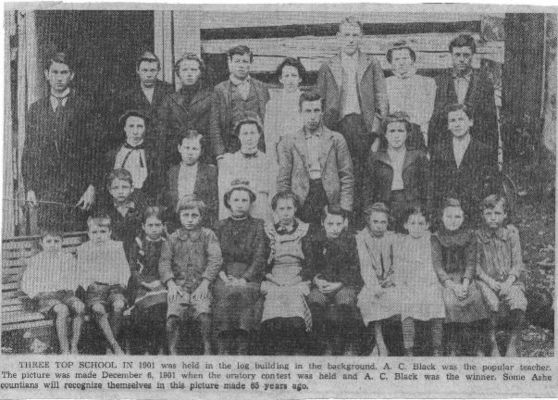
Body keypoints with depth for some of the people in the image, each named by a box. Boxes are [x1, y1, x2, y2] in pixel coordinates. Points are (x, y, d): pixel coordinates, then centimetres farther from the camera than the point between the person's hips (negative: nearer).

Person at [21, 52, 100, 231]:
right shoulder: (36, 109, 12)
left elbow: (95, 150, -1)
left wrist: (91, 187, -8)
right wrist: (29, 188, 3)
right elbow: (28, 153, 12)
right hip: (45, 191, 2)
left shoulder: (84, 107, 2)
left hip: (76, 191, -2)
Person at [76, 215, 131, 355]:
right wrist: (88, 284, -3)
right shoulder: (83, 249, 16)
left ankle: (109, 348, -27)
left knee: (118, 305, -34)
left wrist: (122, 283, -1)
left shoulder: (117, 246, 17)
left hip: (114, 285, 0)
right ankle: (115, 345, -39)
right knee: (98, 308, -35)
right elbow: (80, 273, 13)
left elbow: (124, 269, 15)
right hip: (94, 287, 0)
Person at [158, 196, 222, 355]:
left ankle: (208, 350, -12)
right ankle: (173, 351, -11)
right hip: (179, 285, 1)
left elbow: (215, 260, -1)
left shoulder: (207, 235, 10)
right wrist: (171, 283, -11)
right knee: (173, 315, -24)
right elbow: (164, 262, 7)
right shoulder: (173, 238, 14)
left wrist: (205, 283, -13)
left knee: (204, 314, -28)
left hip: (201, 285, -1)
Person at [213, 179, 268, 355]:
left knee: (243, 292, -35)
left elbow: (260, 257, 2)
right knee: (225, 294, -33)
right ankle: (223, 351, -36)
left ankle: (243, 352, -36)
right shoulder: (220, 226, 19)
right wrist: (224, 277, -9)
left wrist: (244, 279, -13)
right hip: (224, 276, 1)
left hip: (250, 277, -1)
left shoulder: (258, 225, 13)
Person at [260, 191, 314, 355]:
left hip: (298, 284, -1)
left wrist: (299, 281, -5)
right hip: (273, 285, 1)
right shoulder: (268, 232, 15)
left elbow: (311, 263, 9)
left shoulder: (304, 231, 14)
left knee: (296, 321, -26)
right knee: (273, 322, -24)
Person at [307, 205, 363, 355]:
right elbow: (310, 266, 10)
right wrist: (317, 280, -12)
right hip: (323, 284, 2)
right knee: (314, 300, -31)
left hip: (345, 284, -2)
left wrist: (338, 284, -16)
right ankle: (328, 343, -12)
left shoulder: (350, 240, 0)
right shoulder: (316, 241, 6)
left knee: (345, 301, -36)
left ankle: (350, 346, -12)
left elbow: (354, 270, -2)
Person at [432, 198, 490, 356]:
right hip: (445, 280, -1)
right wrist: (452, 285, -16)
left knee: (475, 298, -21)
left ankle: (476, 348, -16)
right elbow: (437, 266, -3)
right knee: (451, 301, -24)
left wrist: (465, 283, -14)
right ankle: (452, 349, -17)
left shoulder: (469, 236, 11)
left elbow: (471, 263, 3)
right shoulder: (436, 238, 5)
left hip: (465, 279, 1)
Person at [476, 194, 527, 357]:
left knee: (519, 305, -28)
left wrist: (508, 283, -13)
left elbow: (517, 264, 2)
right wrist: (490, 281, -15)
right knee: (491, 304, -32)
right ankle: (493, 345, -12)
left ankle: (513, 344, -3)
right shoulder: (477, 236, -1)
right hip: (487, 281, -1)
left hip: (510, 280, 1)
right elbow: (475, 265, 0)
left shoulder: (511, 232, 1)